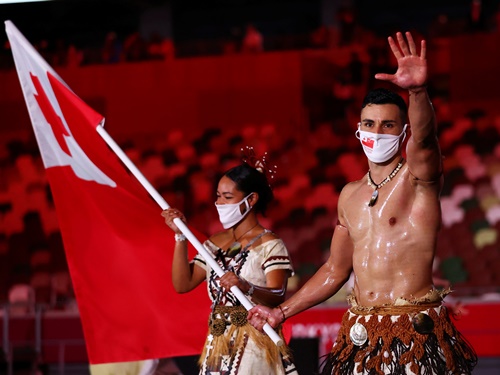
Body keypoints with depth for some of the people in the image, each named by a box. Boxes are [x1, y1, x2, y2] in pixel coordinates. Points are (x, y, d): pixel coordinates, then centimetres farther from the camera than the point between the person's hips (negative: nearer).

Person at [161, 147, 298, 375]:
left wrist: (246, 288, -39)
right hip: (218, 345, 6)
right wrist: (180, 236, -1)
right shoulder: (216, 243, 12)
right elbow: (182, 284, 5)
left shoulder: (270, 245, -7)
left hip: (254, 346, -6)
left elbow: (277, 298, -19)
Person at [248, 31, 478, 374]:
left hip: (415, 331, -6)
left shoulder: (417, 177, -4)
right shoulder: (350, 195, 14)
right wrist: (281, 313, 22)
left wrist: (418, 91, -48)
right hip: (360, 333, 6)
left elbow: (423, 138, -28)